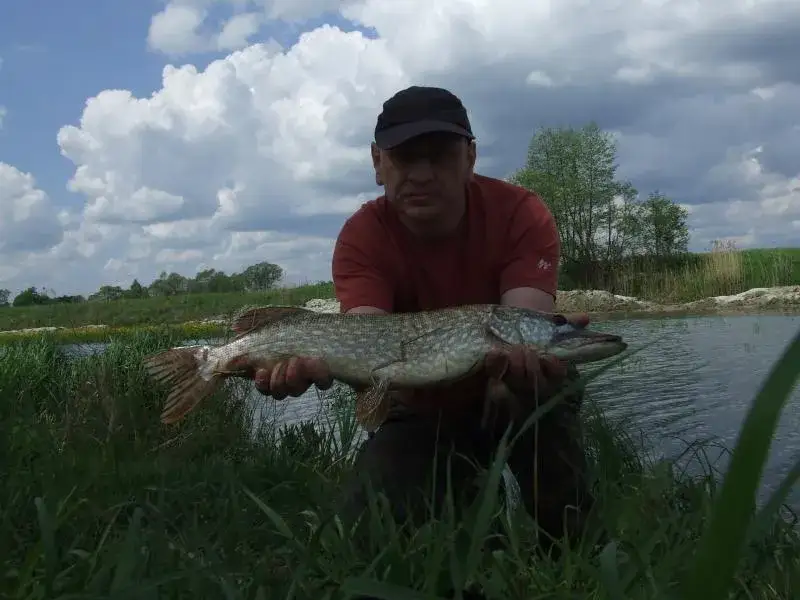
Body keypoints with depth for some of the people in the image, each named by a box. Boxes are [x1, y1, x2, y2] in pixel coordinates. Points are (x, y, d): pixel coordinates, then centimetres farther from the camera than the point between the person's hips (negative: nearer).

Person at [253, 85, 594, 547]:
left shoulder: (521, 213, -22)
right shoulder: (363, 237, -18)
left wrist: (525, 351, -61)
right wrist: (319, 360, -57)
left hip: (516, 399, -1)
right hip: (425, 411, 2)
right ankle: (463, 494, 17)